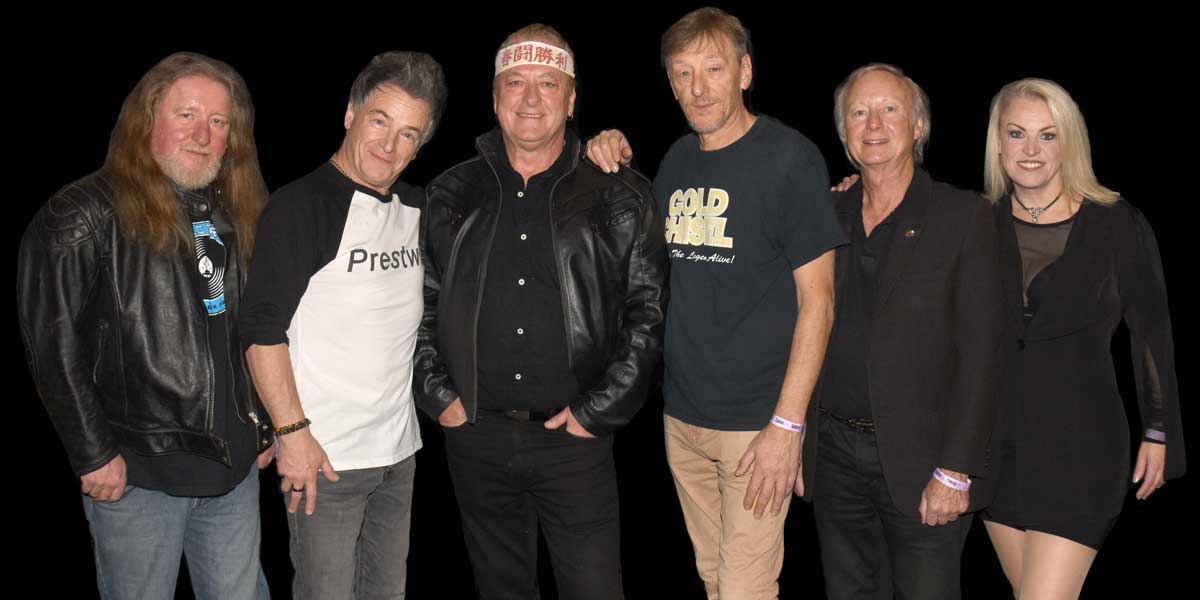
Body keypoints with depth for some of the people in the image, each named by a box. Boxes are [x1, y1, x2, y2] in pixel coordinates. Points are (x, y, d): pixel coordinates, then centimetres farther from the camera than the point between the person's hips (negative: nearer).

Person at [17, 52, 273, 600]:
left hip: (235, 468, 5)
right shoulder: (82, 217, -9)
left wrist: (264, 426, 14)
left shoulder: (239, 215, 9)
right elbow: (54, 345, -12)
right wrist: (93, 454, -13)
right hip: (137, 473, -5)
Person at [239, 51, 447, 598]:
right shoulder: (302, 205, -11)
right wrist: (293, 432, -18)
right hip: (324, 454, -6)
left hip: (400, 451, 7)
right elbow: (262, 330, -14)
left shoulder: (417, 208, 9)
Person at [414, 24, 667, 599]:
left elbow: (649, 309, -3)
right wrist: (438, 395, 2)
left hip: (575, 438, -2)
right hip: (474, 435, 2)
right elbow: (420, 304, 12)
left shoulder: (618, 196, 0)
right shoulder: (451, 195, 7)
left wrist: (598, 410, -8)